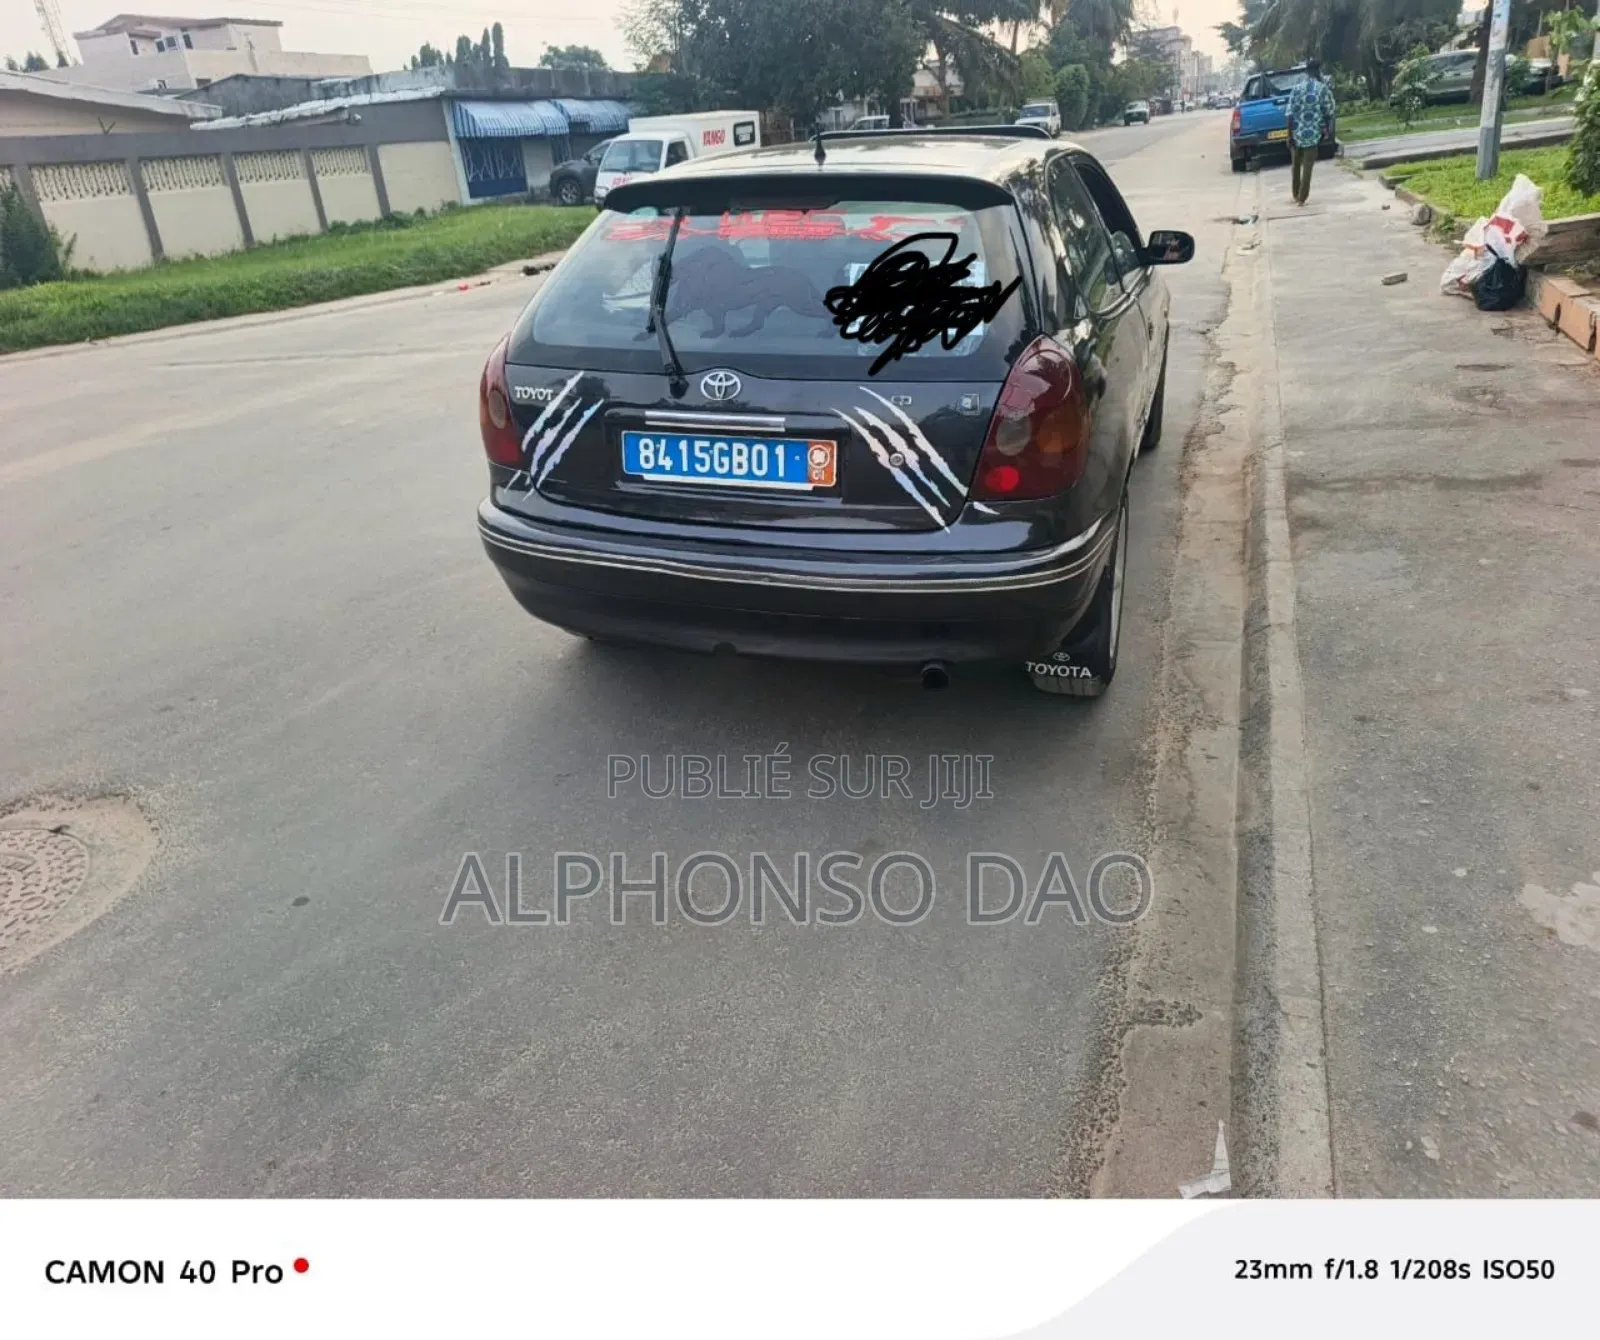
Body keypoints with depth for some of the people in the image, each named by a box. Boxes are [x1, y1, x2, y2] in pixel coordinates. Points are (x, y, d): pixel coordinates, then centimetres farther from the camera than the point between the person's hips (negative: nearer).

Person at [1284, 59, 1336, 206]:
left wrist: (1289, 135, -2)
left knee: (1296, 165, 18)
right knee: (1307, 166, 3)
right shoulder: (1324, 89, -5)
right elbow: (1328, 113, -3)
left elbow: (1290, 114, -6)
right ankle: (1302, 198, -1)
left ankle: (1296, 195, 28)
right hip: (1313, 133, -2)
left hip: (1297, 133, 2)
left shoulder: (1296, 89, -2)